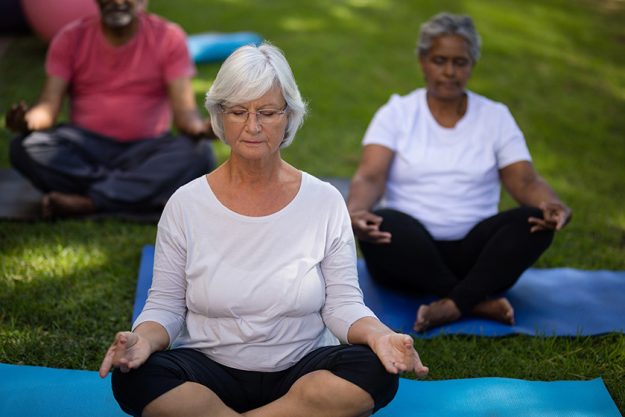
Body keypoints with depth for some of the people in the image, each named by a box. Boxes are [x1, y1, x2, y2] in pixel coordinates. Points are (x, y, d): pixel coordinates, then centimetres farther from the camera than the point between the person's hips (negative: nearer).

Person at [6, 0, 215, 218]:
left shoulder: (168, 37, -1)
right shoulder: (71, 37, 2)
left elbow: (184, 109, -9)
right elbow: (49, 104, -5)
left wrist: (199, 128, -34)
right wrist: (28, 120, -30)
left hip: (145, 149, -1)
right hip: (86, 145, 1)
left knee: (200, 154, -31)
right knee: (25, 147, -28)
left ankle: (87, 202, -30)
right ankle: (149, 192, -26)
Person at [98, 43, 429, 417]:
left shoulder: (325, 201, -1)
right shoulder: (185, 204, -1)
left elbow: (342, 303, 0)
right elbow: (166, 304, 1)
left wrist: (378, 335, -22)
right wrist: (144, 339, -22)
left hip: (300, 371, 1)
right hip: (210, 371, 0)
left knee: (375, 371, -29)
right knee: (136, 378, -30)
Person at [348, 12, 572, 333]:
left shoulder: (495, 117, 9)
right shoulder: (397, 113, 4)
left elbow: (525, 181, -2)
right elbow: (370, 177, -11)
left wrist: (551, 204, -27)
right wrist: (353, 211, -35)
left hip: (472, 251, 2)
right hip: (411, 250, -1)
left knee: (535, 221, -27)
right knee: (382, 228, -35)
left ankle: (452, 306, -39)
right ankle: (478, 302, -29)